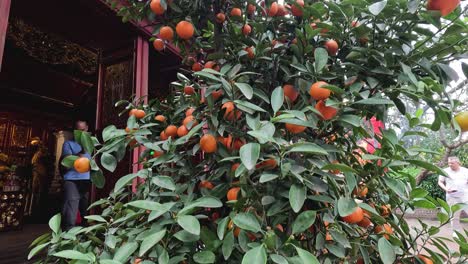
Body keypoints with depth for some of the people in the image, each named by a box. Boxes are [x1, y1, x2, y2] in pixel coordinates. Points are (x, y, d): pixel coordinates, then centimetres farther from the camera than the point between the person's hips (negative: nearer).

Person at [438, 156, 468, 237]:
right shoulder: (445, 171, 3)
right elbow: (440, 182, 5)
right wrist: (446, 189, -12)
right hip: (452, 197, -1)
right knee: (454, 215, 5)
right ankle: (456, 232, 17)